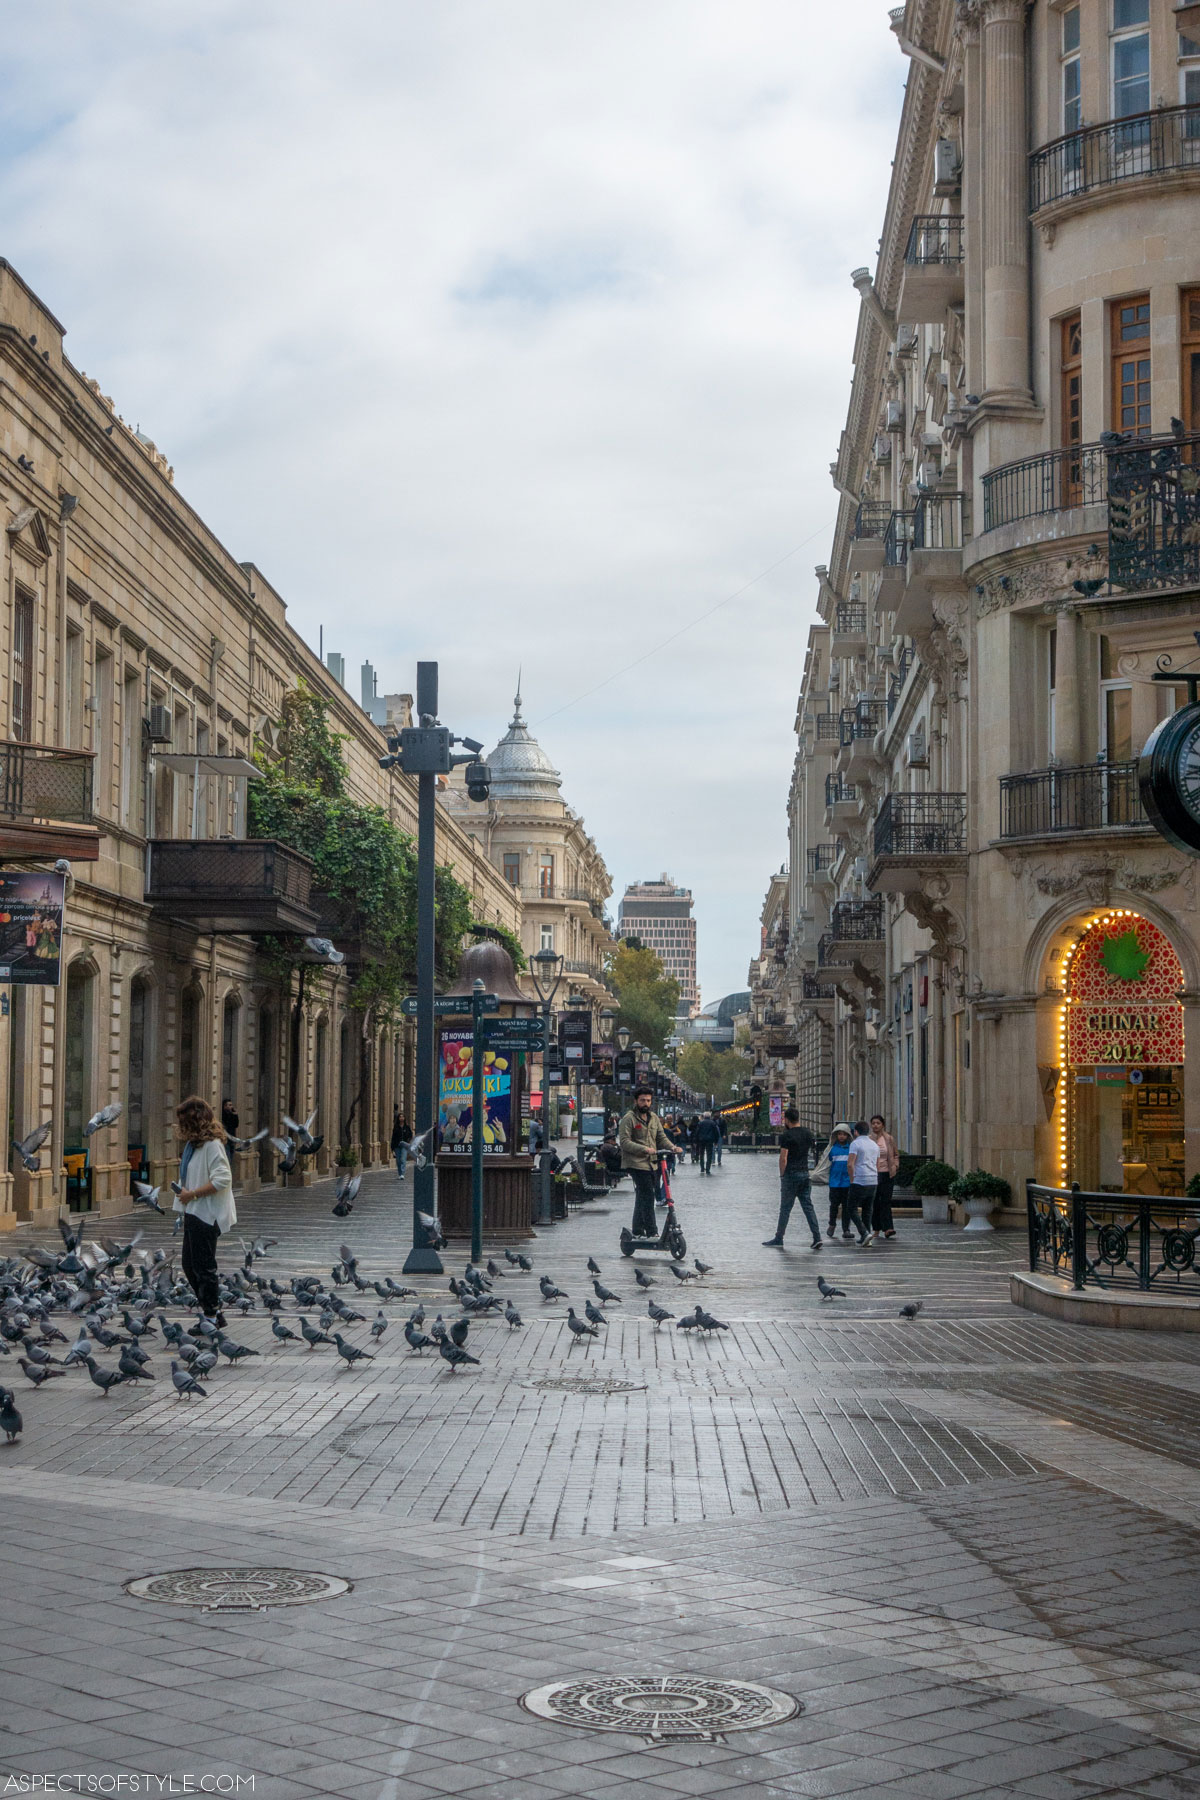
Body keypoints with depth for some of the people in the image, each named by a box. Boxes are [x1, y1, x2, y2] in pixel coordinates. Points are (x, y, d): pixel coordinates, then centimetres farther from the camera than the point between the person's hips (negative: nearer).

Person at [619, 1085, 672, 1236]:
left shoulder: (653, 1118, 15)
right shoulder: (629, 1118, -8)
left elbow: (661, 1137, 15)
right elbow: (624, 1141, -15)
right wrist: (645, 1149, -25)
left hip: (651, 1164, 7)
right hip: (636, 1163, -7)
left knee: (642, 1198, 14)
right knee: (647, 1197, -14)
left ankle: (638, 1231, 22)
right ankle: (652, 1232, -14)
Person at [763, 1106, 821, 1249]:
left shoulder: (786, 1136, -12)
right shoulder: (808, 1133, 8)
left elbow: (783, 1158, -16)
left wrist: (782, 1174, -5)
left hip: (791, 1174, -6)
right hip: (805, 1173, 6)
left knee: (785, 1208, 2)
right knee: (808, 1206, 6)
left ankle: (778, 1239, 10)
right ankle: (817, 1238, -1)